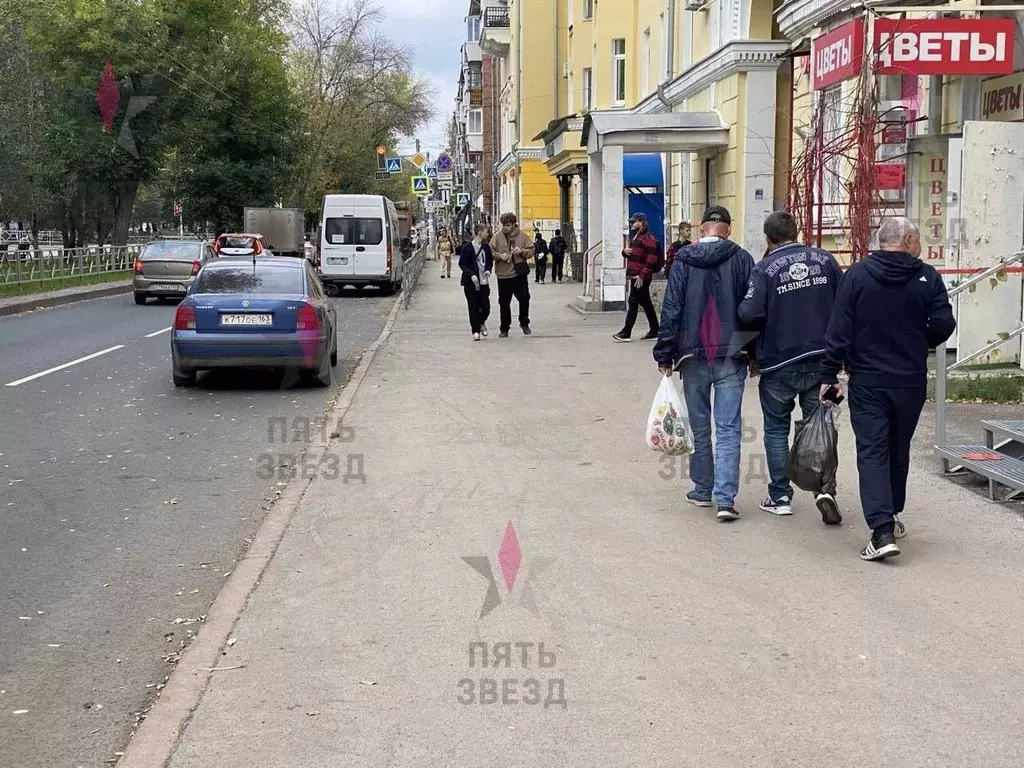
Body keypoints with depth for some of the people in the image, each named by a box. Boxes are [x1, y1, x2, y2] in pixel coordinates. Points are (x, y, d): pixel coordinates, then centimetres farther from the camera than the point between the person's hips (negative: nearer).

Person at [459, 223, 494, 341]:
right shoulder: (467, 247, -7)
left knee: (486, 307, -1)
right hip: (470, 282, -4)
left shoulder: (486, 247, 8)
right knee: (474, 307, -1)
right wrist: (471, 275, -18)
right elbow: (462, 264, -6)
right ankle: (475, 330, 11)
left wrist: (488, 270, -4)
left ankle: (481, 322, 29)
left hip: (484, 281, 4)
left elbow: (490, 261, 18)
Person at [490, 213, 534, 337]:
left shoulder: (522, 236, 2)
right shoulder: (497, 237, 1)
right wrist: (500, 256, -17)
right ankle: (504, 329, 14)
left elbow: (531, 251, 6)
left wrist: (522, 251, -13)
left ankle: (524, 323, 24)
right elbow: (490, 252, 1)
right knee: (504, 303, 4)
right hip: (503, 275, 0)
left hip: (520, 274, 0)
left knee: (524, 299, 2)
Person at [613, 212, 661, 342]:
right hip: (634, 276, 10)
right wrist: (625, 251, 5)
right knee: (646, 303, 12)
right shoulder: (636, 237, 19)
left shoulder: (648, 239, -13)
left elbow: (651, 260, -20)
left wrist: (642, 276, -24)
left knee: (633, 303, -10)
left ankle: (626, 333, -9)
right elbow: (631, 254, 30)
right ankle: (654, 331, 18)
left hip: (641, 277, -10)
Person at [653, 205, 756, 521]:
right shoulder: (741, 259, -2)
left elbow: (671, 310, -2)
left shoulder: (683, 261, 0)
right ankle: (725, 498, -9)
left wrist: (664, 353, 3)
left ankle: (702, 490, 24)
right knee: (728, 429, 0)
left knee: (699, 427, 15)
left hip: (693, 356, 1)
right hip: (730, 356, -1)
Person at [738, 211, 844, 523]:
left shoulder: (765, 268, -10)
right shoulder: (824, 259, 1)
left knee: (776, 429, 12)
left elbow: (749, 313, -20)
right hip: (821, 359, 3)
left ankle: (780, 496, 15)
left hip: (779, 362, -3)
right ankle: (826, 488, -6)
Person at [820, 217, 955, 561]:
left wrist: (829, 375, -2)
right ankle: (892, 516, 33)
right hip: (911, 382, 2)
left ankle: (882, 531, -15)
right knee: (898, 450, 19)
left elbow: (839, 329, -7)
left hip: (867, 382, -2)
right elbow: (943, 325, -6)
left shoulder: (858, 275, -5)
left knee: (872, 452, -3)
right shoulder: (927, 277, -3)